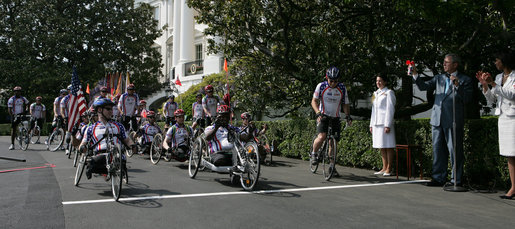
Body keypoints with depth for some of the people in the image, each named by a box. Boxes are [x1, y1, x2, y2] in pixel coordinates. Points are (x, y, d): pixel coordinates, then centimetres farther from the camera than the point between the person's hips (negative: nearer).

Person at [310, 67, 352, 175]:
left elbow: (345, 104, 4)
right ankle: (313, 154, 3)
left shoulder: (342, 88, -3)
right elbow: (314, 101, -6)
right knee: (322, 136, -24)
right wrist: (318, 113, -22)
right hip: (323, 116, -2)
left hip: (335, 118, 2)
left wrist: (348, 115, -12)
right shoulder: (321, 86, -9)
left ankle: (332, 166, 16)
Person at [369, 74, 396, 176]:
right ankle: (384, 167, 15)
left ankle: (389, 168, 1)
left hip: (385, 123, -7)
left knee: (388, 146, -3)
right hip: (376, 123, 7)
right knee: (381, 147, 9)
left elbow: (390, 110, -9)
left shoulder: (389, 93, -3)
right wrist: (371, 124, 17)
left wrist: (388, 125, -16)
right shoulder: (375, 93, 19)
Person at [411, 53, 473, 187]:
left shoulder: (465, 80, 2)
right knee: (438, 150, 9)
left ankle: (456, 180, 8)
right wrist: (415, 75, -7)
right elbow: (423, 86, 6)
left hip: (453, 121, -5)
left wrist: (457, 86, -19)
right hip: (437, 120, 5)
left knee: (455, 151, -1)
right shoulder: (439, 78, 17)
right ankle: (439, 178, 18)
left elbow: (467, 99, -8)